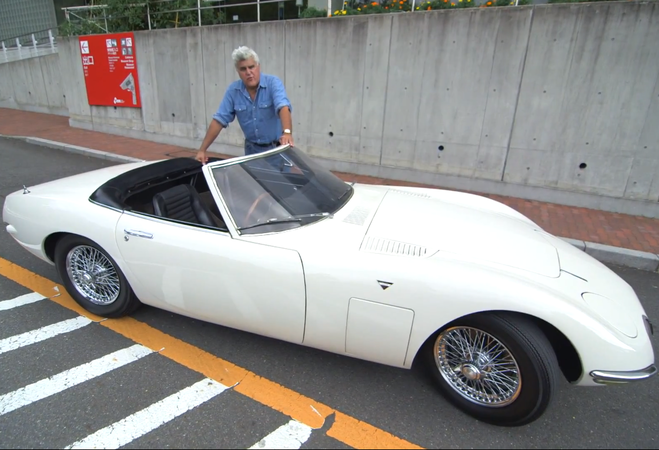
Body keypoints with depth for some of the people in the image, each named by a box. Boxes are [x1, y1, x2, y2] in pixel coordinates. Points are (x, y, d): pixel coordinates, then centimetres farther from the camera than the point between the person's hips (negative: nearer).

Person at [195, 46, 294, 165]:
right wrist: (202, 150, -8)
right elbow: (219, 120, -3)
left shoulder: (273, 83, -14)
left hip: (277, 147, -3)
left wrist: (287, 132, -53)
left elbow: (283, 107, -32)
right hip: (252, 148, 4)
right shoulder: (233, 90, -3)